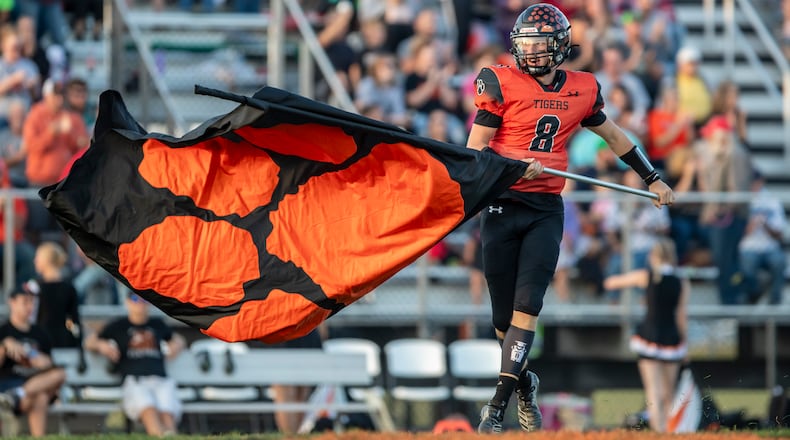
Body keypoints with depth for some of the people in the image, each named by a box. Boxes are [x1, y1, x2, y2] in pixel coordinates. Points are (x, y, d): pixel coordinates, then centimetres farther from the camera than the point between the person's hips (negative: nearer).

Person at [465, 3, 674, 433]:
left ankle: (498, 405, -16)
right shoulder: (503, 84, -3)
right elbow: (474, 150, -3)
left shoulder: (581, 91, 7)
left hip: (545, 210, 1)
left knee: (527, 307, -13)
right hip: (502, 207, -1)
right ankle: (523, 385, 27)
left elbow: (612, 135, 24)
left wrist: (652, 178, 30)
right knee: (504, 314, 1)